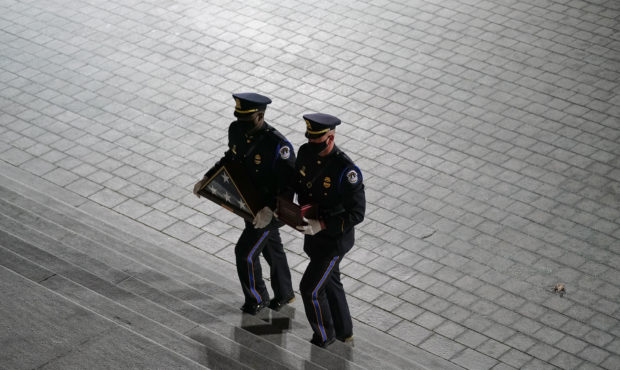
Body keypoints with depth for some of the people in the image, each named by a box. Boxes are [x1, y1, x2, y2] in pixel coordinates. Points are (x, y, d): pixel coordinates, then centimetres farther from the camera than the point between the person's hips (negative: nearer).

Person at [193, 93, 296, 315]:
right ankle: (284, 294, 45)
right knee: (271, 248, 24)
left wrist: (271, 210, -39)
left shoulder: (278, 145, -33)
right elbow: (231, 157, 10)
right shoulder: (236, 130, -11)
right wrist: (207, 179, 0)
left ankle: (257, 299, 25)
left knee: (245, 252, -1)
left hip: (270, 208, -7)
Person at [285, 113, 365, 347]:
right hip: (313, 232, 8)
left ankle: (324, 334, 29)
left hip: (335, 238, -8)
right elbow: (295, 183, 6)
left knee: (309, 288, 2)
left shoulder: (346, 171, -32)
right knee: (329, 281, 24)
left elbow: (356, 214, -27)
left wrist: (321, 225, -34)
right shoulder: (306, 153, -11)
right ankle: (343, 332, 45)